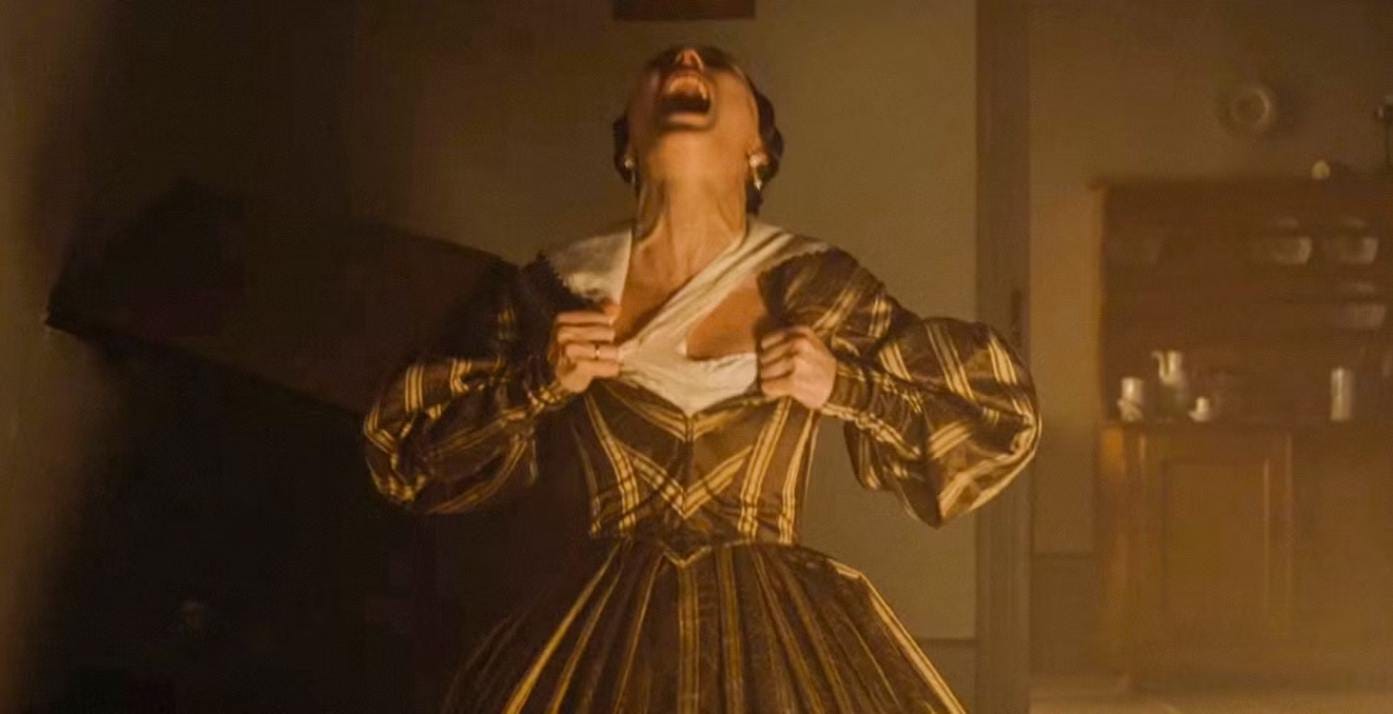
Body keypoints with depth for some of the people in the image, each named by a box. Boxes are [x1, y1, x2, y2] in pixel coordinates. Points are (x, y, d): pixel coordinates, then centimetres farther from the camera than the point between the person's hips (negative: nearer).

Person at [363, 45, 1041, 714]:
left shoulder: (819, 289, -1)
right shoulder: (555, 292, 1)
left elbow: (997, 418, 6)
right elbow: (421, 457, 9)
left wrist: (845, 389, -9)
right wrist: (537, 384, -8)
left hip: (778, 636, 0)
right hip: (606, 640, 1)